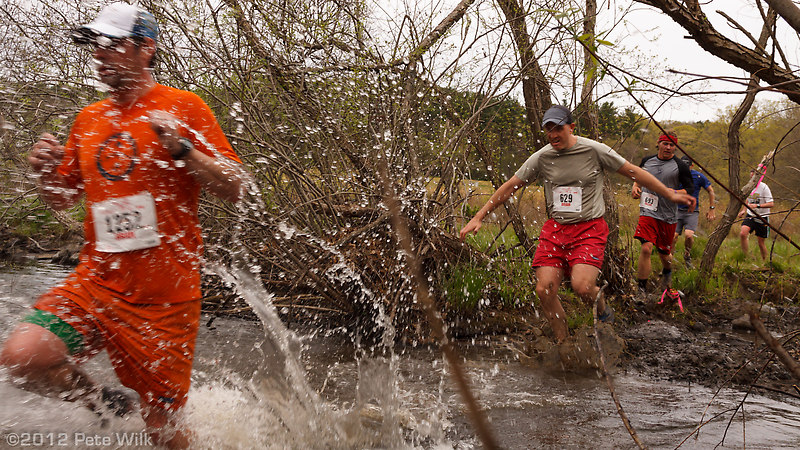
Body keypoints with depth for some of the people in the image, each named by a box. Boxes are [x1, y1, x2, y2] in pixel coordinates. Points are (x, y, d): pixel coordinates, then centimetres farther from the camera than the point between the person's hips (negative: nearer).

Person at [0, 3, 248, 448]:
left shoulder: (184, 107, -2)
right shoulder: (88, 119, 12)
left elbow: (234, 188, -7)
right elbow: (62, 199, 20)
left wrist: (181, 148, -21)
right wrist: (46, 171, -1)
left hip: (164, 293, -4)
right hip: (97, 279, 4)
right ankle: (106, 401, 9)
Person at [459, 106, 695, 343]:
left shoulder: (594, 150, -5)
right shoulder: (541, 157, 2)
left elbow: (633, 172, 3)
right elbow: (510, 186, 7)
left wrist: (670, 195, 7)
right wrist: (478, 217, 6)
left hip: (589, 228, -3)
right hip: (555, 228, 3)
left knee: (582, 287, -23)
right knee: (544, 290, -8)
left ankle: (603, 309, 13)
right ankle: (563, 345, 11)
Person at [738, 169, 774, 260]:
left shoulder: (764, 187, -13)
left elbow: (771, 204, -18)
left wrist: (757, 206, -30)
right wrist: (744, 210, 11)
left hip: (762, 218, -4)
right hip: (750, 216, 4)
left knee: (761, 242, 4)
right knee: (742, 233, -21)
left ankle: (765, 261, 26)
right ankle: (745, 257, -11)